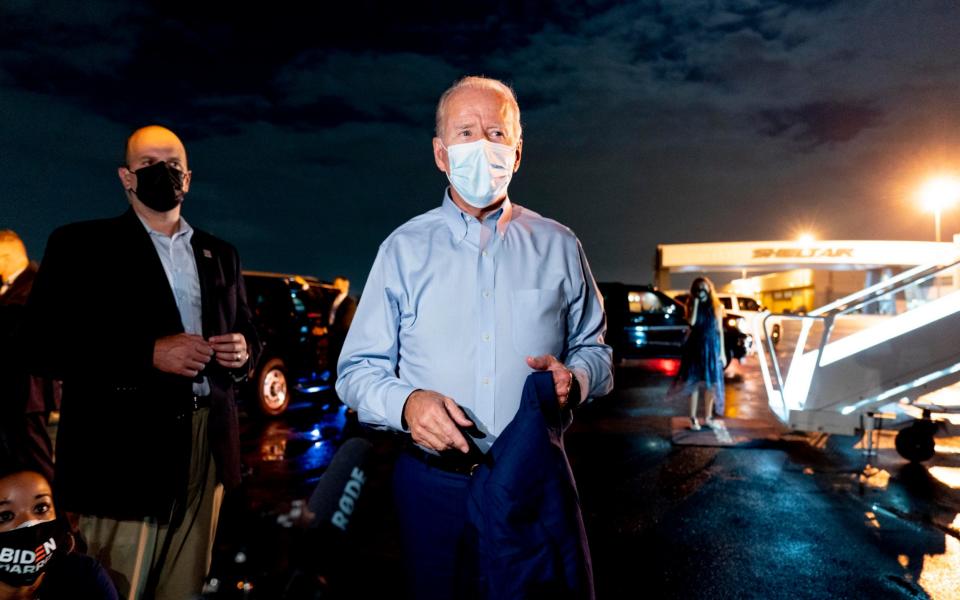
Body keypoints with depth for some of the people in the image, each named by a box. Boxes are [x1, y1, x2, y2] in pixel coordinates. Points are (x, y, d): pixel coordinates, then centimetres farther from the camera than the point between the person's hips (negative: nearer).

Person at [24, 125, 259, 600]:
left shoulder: (219, 254, 15)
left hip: (208, 448, 4)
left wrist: (242, 350, -3)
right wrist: (149, 353, -17)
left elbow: (245, 332, 20)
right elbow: (44, 347, -7)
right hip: (124, 451, -4)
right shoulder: (81, 244, 1)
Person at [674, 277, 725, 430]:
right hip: (696, 347, -1)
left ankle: (708, 417, 16)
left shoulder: (717, 307, 3)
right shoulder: (692, 306, 0)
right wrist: (696, 302, -16)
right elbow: (692, 322, -19)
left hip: (712, 348, 1)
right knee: (695, 382, -1)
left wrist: (722, 351, 1)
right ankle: (693, 418, 6)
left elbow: (720, 330, 5)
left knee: (711, 383, 4)